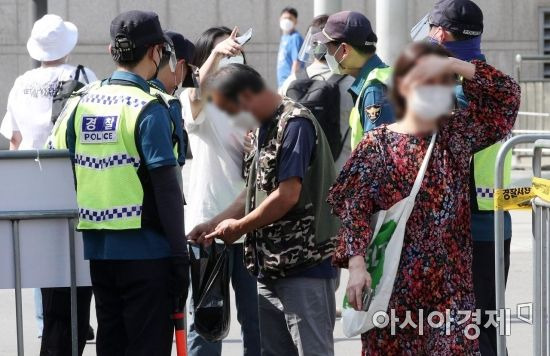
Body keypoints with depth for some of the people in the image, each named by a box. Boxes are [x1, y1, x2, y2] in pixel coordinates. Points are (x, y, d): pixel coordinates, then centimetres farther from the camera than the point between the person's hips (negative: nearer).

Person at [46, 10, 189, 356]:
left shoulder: (80, 103, 6)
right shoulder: (148, 109, -12)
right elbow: (166, 188, -14)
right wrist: (180, 256, -10)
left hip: (97, 249, 6)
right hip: (145, 250, -6)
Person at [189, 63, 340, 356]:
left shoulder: (295, 123, -13)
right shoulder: (265, 128, 16)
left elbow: (288, 195, -19)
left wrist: (239, 227, -8)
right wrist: (214, 224, 12)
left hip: (305, 266, -10)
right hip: (271, 265, 10)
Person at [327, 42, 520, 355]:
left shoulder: (458, 135, 8)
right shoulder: (378, 144, -1)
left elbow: (507, 94, -1)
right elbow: (354, 209, -7)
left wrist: (452, 64, -10)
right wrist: (356, 264, -19)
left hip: (451, 286, 2)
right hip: (394, 285, -2)